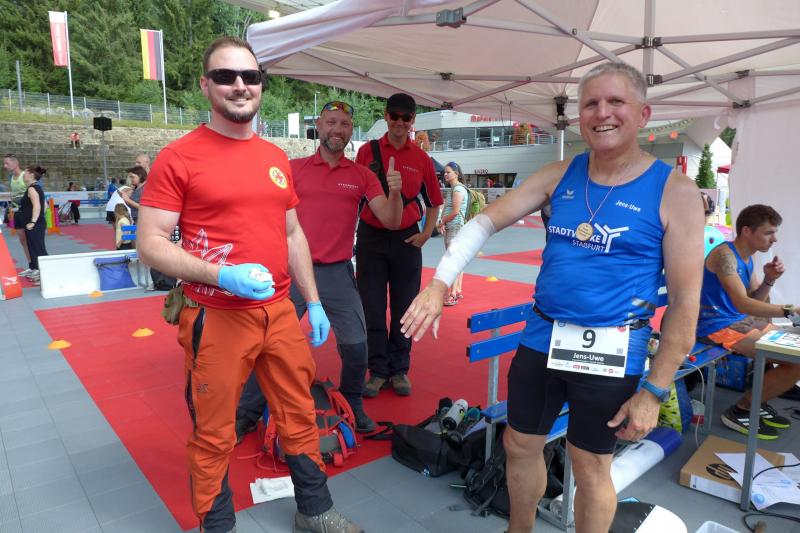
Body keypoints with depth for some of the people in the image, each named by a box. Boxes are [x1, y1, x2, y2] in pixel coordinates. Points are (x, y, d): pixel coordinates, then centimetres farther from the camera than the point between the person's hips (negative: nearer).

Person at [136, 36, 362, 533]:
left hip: (280, 312, 5)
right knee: (214, 434, 8)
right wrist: (222, 275, -22)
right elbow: (150, 243, -9)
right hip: (216, 319, -5)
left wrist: (314, 302, 11)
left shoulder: (277, 158, 10)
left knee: (301, 415, 15)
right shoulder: (178, 157, -7)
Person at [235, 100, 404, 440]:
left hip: (338, 273, 1)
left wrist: (395, 192, -21)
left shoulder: (362, 175, 4)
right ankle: (247, 415, 22)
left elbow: (391, 222, -3)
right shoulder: (295, 169, 3)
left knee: (356, 345, 3)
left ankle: (353, 408, 28)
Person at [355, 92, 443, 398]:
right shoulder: (367, 152, 3)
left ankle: (399, 370, 20)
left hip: (406, 238, 0)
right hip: (371, 236, 0)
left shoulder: (421, 159, 4)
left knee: (404, 307, 7)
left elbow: (434, 203, 12)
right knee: (372, 308, 3)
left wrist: (426, 234, 1)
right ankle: (378, 370, 15)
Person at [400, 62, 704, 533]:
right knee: (520, 445, 18)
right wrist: (439, 284, -11)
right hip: (541, 339, 5)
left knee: (591, 468, 12)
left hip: (609, 352, -4)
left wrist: (654, 390, -9)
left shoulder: (674, 191, -9)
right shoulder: (560, 175, 3)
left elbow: (685, 302, -9)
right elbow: (487, 221, 1)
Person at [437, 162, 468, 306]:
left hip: (455, 228, -10)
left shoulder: (458, 189, -13)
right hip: (451, 229, 10)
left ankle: (453, 294, -11)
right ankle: (458, 291, 21)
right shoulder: (454, 188, 18)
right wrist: (443, 223, 2)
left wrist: (442, 221, -6)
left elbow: (455, 211, -19)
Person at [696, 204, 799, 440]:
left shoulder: (746, 257, 11)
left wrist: (769, 280, -3)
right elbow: (742, 304, -28)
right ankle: (740, 411, -2)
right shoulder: (725, 254, -19)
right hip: (719, 326, -10)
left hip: (742, 320, 10)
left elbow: (755, 302, 14)